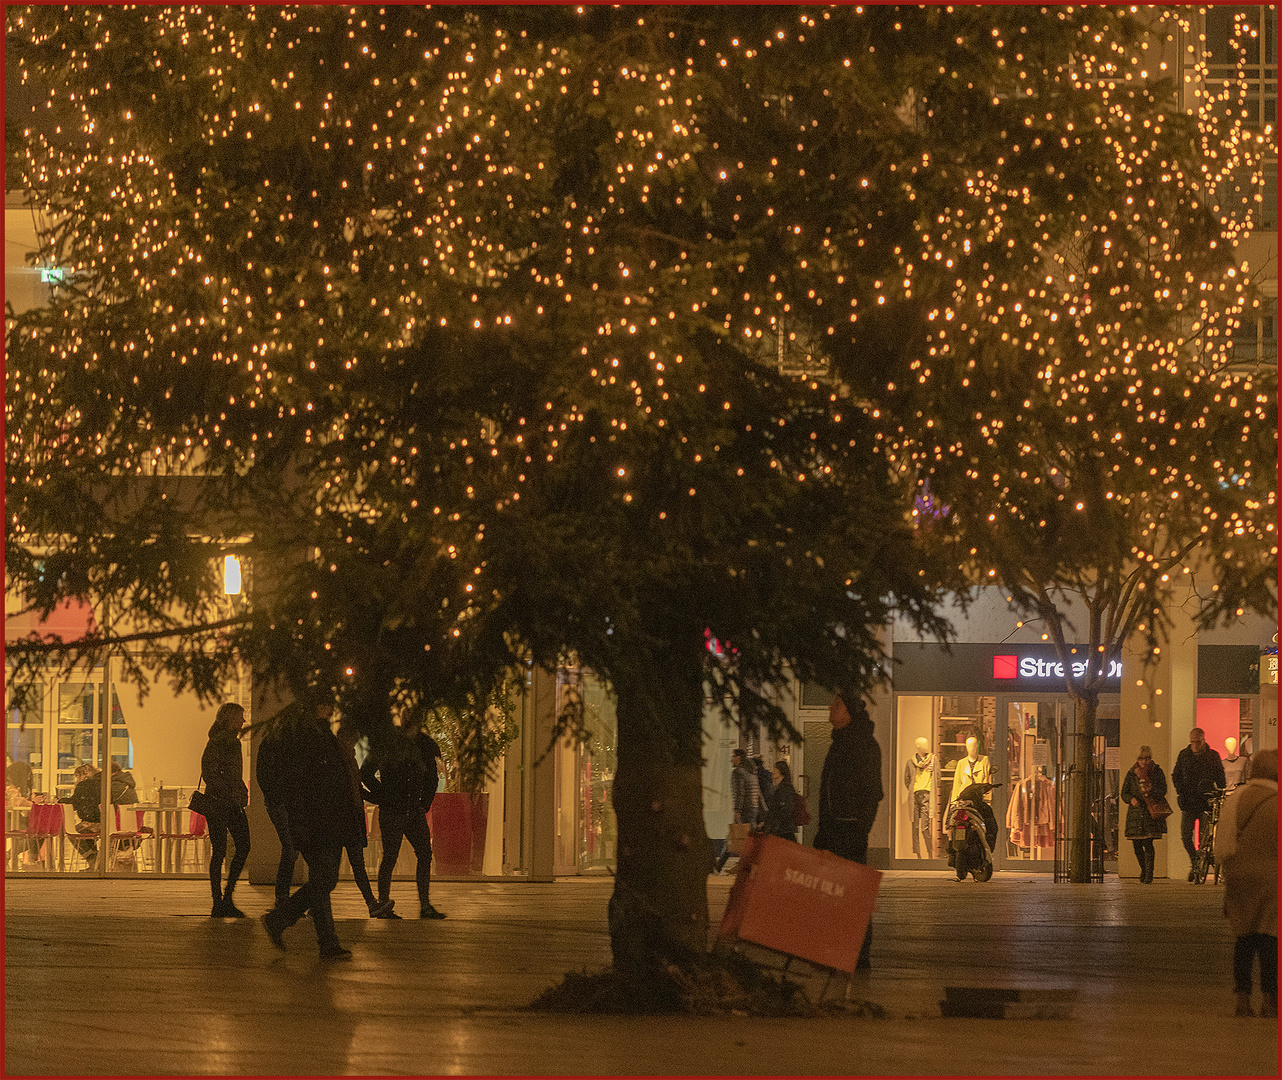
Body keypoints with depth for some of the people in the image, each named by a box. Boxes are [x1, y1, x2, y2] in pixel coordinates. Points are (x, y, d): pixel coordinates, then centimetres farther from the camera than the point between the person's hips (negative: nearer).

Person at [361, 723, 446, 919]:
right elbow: (366, 773, 0)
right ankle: (383, 905, 6)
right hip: (392, 812, -5)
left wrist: (425, 802, 12)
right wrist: (382, 796, -5)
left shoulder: (424, 746, 6)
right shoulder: (387, 746, -6)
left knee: (425, 855, -1)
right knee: (390, 857, -3)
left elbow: (431, 776, 19)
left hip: (415, 811, 5)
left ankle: (425, 906, 5)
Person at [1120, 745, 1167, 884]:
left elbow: (1163, 791, 0)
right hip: (1135, 813, 3)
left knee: (1148, 843, -13)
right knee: (1137, 844, 4)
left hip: (1151, 812, -3)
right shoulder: (1132, 774, 10)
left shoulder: (1157, 772, 4)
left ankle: (1148, 876, -9)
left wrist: (1151, 792, -20)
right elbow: (1124, 793, 10)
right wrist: (1131, 799, -12)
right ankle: (1144, 870, 29)